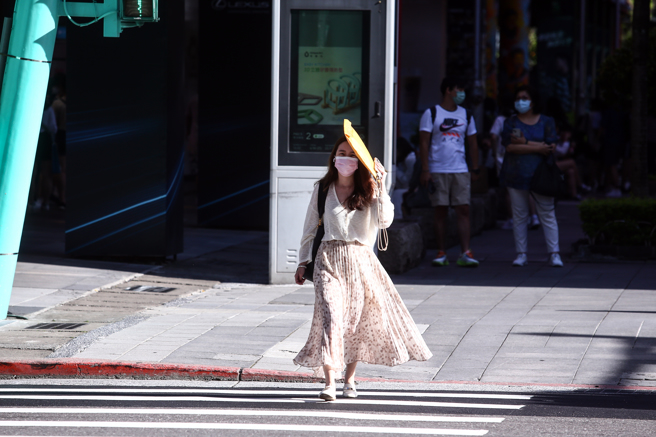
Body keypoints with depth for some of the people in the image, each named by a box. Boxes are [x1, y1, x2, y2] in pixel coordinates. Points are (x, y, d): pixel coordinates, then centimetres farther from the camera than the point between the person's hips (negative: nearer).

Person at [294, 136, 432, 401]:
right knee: (330, 314, -17)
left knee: (357, 319, 6)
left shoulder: (368, 191, 5)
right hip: (329, 258, -1)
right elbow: (310, 227, 15)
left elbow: (384, 221, -11)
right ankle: (329, 383, -24)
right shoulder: (322, 190, 8)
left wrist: (380, 187, -16)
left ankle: (349, 379, 24)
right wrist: (303, 262, 14)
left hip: (360, 259, 1)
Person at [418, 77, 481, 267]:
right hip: (438, 171, -3)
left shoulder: (466, 115, 14)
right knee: (440, 211, 1)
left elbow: (473, 143, 18)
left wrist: (476, 169, 12)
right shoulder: (431, 114, 2)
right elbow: (424, 143, -2)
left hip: (460, 171, 3)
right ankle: (441, 253, 7)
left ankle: (465, 253, -9)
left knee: (463, 210, -6)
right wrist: (425, 170, -9)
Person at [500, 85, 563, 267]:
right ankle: (521, 254, 9)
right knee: (519, 215, 3)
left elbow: (551, 147, -6)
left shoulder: (546, 122, 7)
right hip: (516, 175, 1)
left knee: (548, 215, -4)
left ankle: (554, 254, -2)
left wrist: (525, 143, -10)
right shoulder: (510, 123, 7)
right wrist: (537, 148, -12)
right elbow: (511, 147, -9)